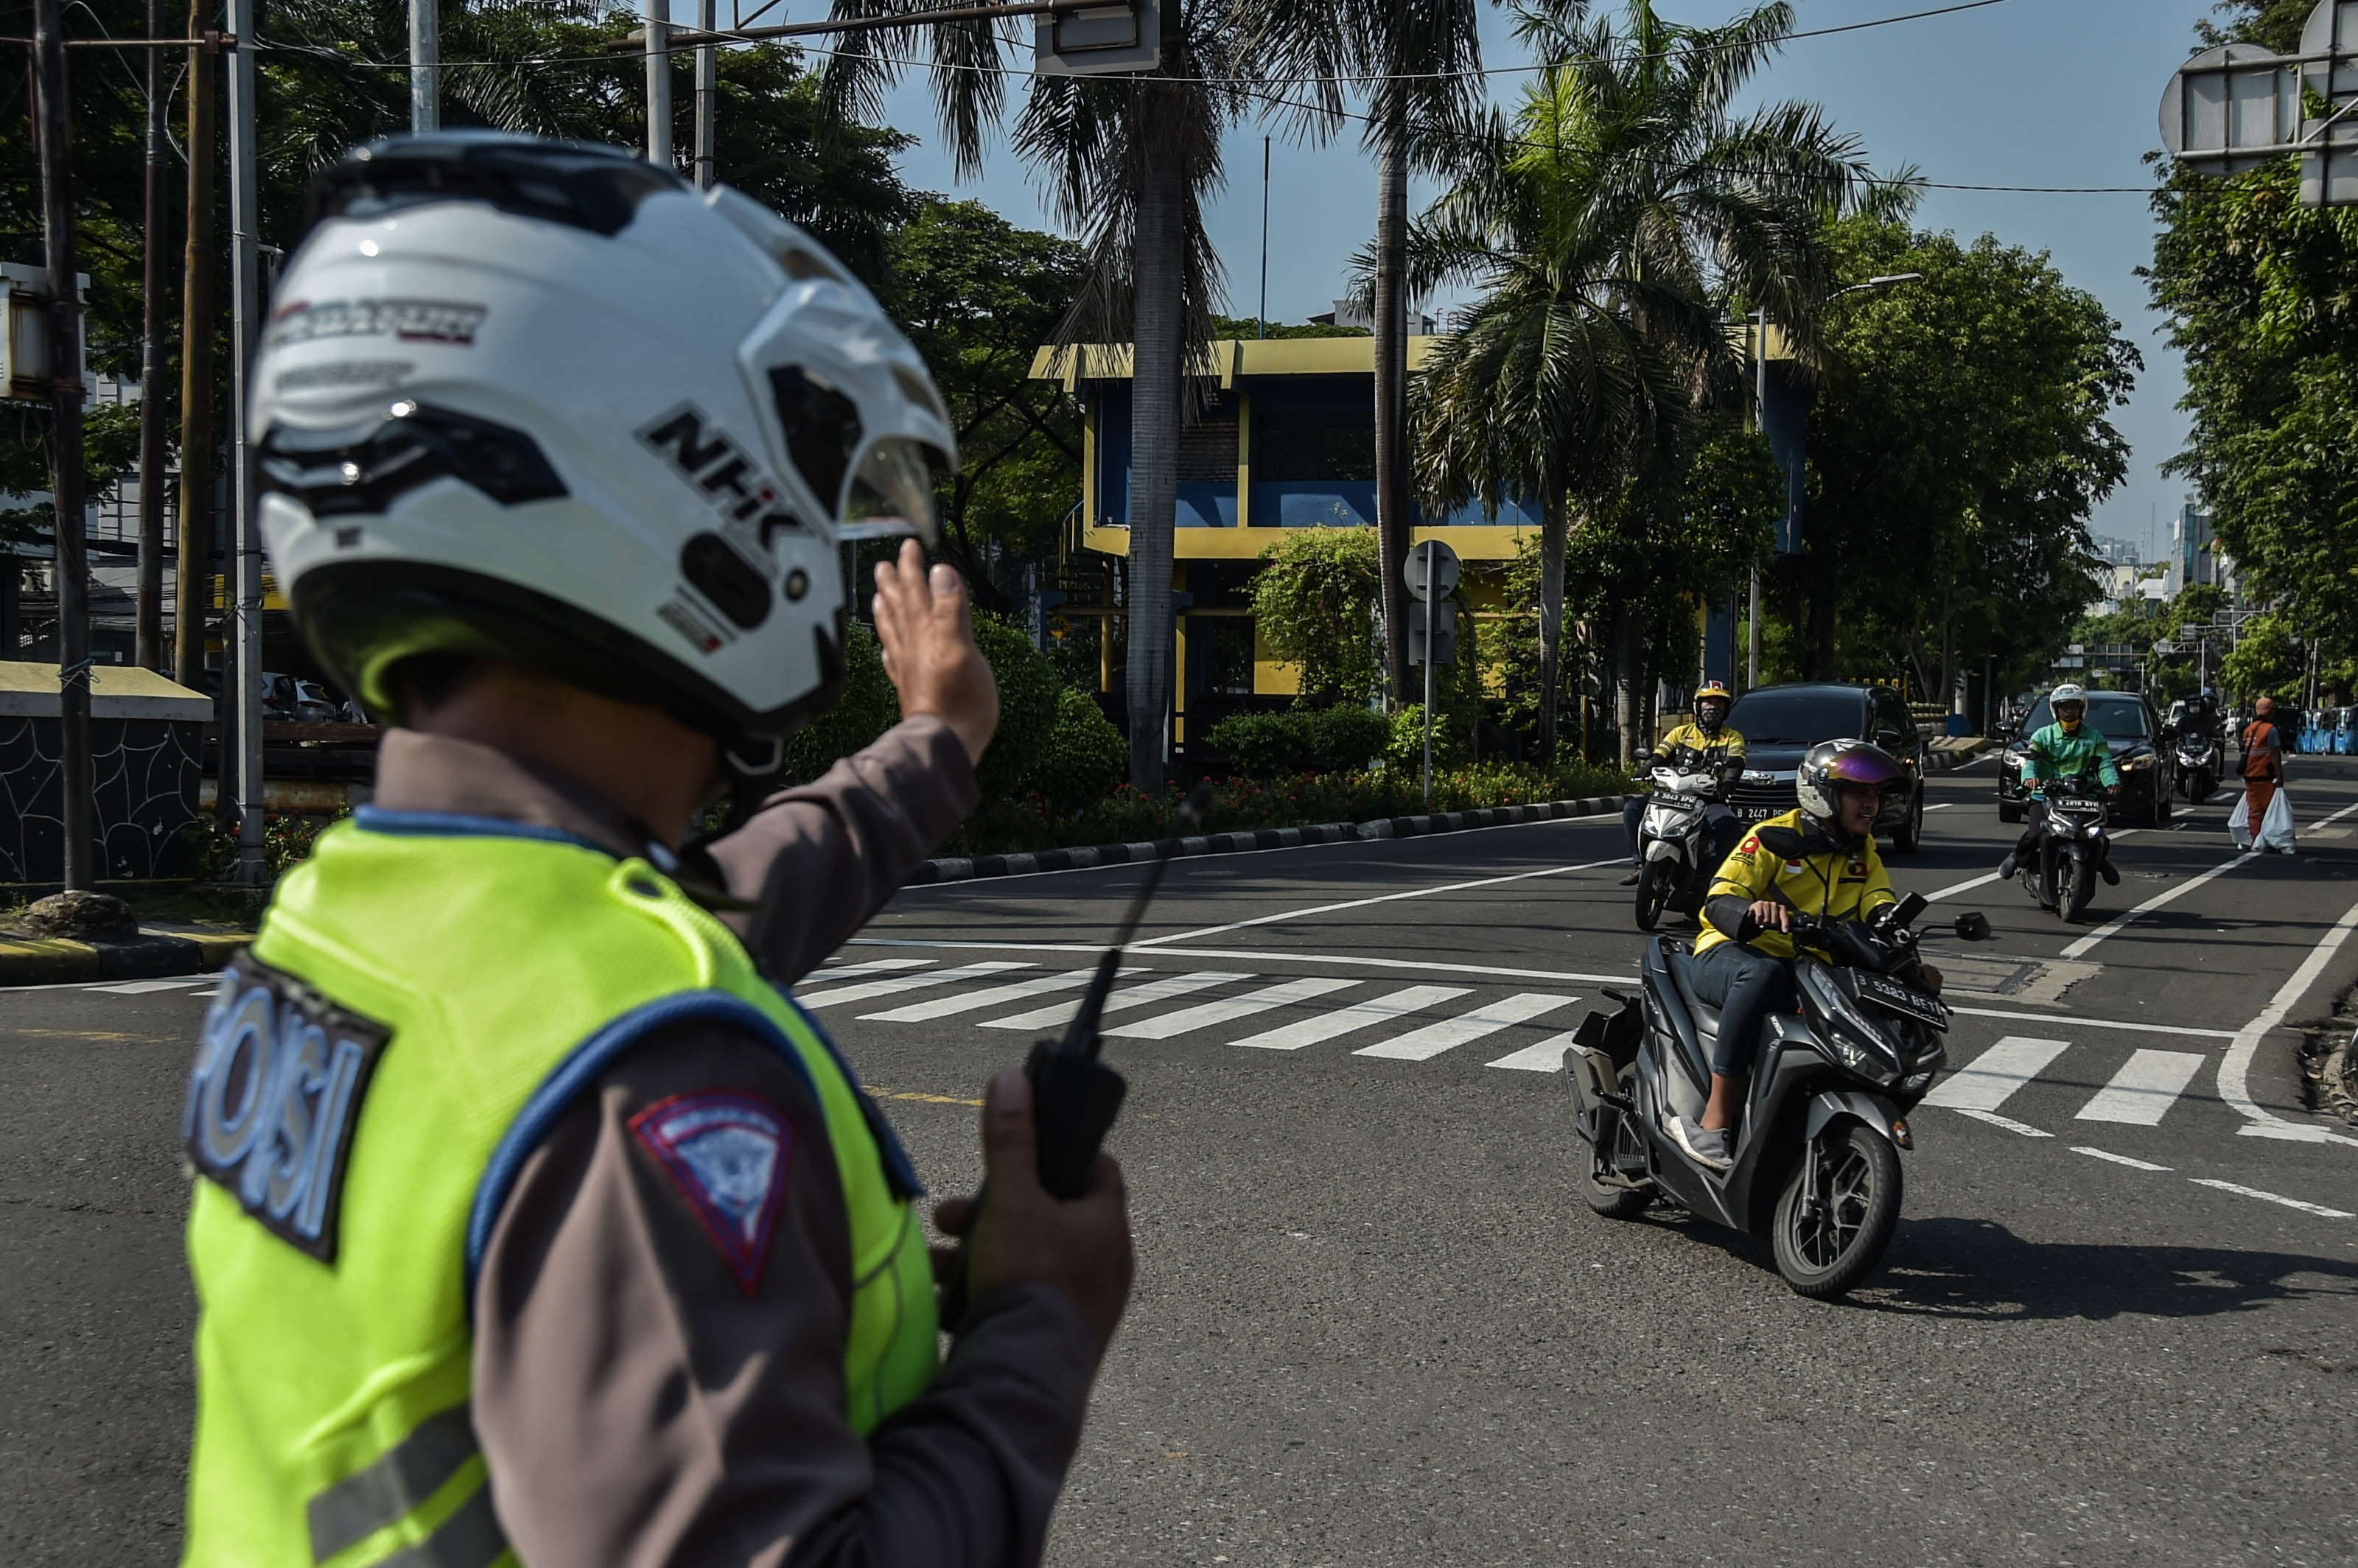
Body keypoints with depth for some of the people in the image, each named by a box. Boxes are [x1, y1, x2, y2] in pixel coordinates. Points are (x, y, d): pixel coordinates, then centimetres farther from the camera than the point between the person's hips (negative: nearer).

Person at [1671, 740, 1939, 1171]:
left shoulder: (1863, 855, 14)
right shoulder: (1775, 839, -6)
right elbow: (1719, 902, -15)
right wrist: (1755, 911, -39)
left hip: (1809, 972, 6)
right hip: (1733, 956, -6)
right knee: (1763, 975, -41)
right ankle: (1716, 1120, -40)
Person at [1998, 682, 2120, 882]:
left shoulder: (2094, 737, 11)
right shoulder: (2043, 735, 7)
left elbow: (2105, 764, 0)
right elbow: (2030, 759, -7)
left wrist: (2112, 782, -23)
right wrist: (2029, 777, -31)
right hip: (2044, 795, -2)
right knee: (2035, 834, -24)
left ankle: (2098, 859, 22)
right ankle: (2016, 855, 8)